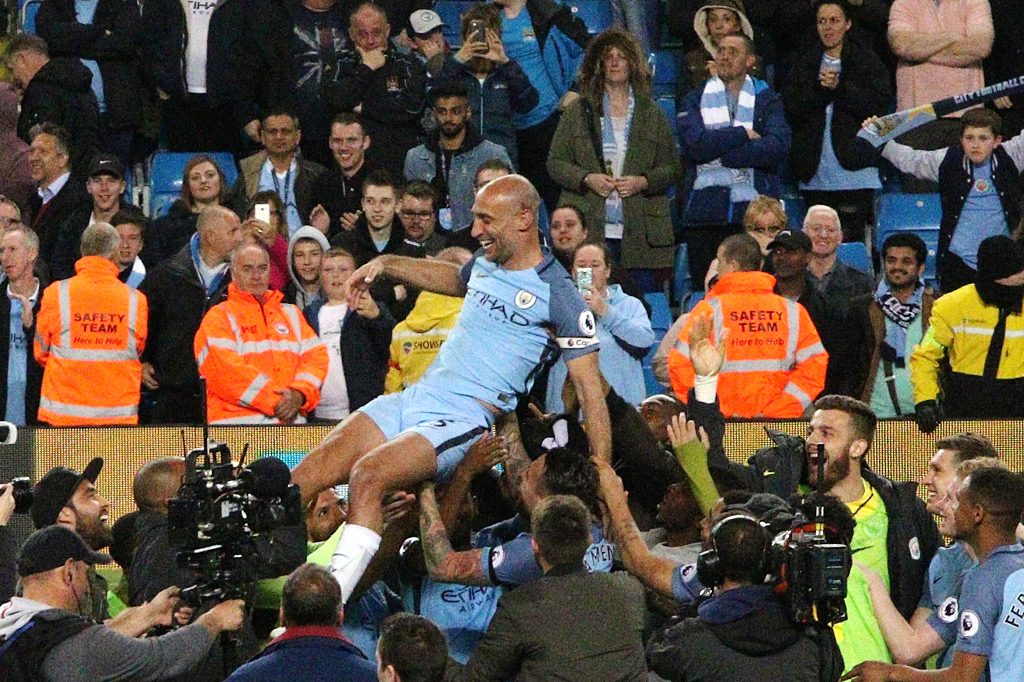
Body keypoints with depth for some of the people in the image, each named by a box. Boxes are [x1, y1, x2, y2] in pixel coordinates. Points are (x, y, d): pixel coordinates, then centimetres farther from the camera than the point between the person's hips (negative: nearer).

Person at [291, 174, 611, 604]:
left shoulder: (557, 294, -8)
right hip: (412, 400, 8)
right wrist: (386, 265, 29)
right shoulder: (486, 264, 15)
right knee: (302, 480, -8)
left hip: (464, 419, -8)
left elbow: (590, 389, -9)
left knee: (367, 475, -32)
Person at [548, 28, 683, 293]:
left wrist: (642, 182, -9)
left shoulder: (652, 115, 12)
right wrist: (587, 179, -10)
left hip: (639, 233, 1)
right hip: (589, 230, -1)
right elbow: (555, 162, 8)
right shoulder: (578, 112, 11)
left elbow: (673, 168, 10)